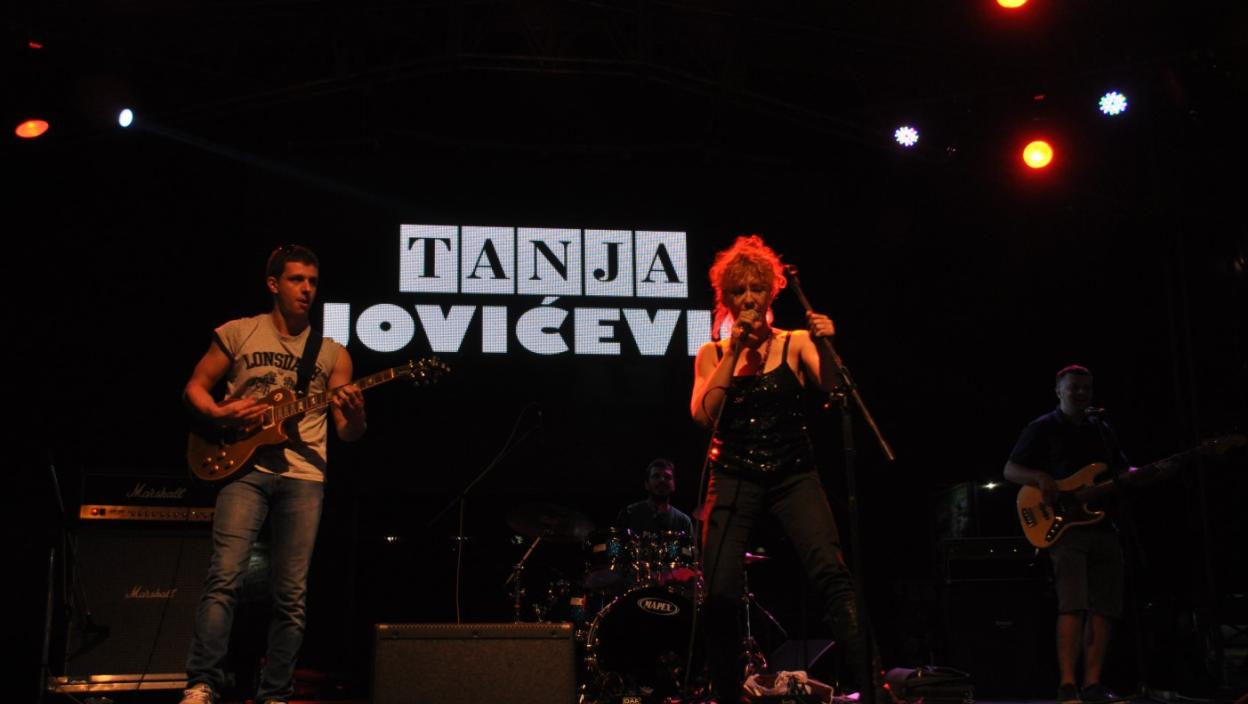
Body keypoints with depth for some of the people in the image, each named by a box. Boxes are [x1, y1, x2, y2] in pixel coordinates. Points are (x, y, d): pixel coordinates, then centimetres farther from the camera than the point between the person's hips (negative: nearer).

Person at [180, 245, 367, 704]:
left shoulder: (332, 353, 12)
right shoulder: (237, 333, 9)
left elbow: (349, 434, 10)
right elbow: (194, 387, 12)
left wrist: (354, 415, -13)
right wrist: (219, 414, -8)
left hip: (304, 475, 2)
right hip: (245, 466, -2)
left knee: (291, 594, 0)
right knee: (225, 576, -15)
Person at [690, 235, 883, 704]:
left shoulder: (795, 344, 7)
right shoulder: (712, 354, 9)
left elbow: (834, 391, -8)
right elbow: (703, 414, -6)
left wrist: (825, 348, -26)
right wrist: (735, 351, -9)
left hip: (793, 475, -1)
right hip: (734, 479, 1)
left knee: (832, 575, -19)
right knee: (720, 596, -8)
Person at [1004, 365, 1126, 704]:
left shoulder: (1101, 430, 19)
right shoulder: (1042, 429, 3)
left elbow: (1124, 472, 23)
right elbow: (1010, 469, 0)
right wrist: (1040, 477, -19)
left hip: (1103, 526, 6)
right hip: (1064, 526, -6)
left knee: (1104, 608, 2)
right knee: (1073, 604, -17)